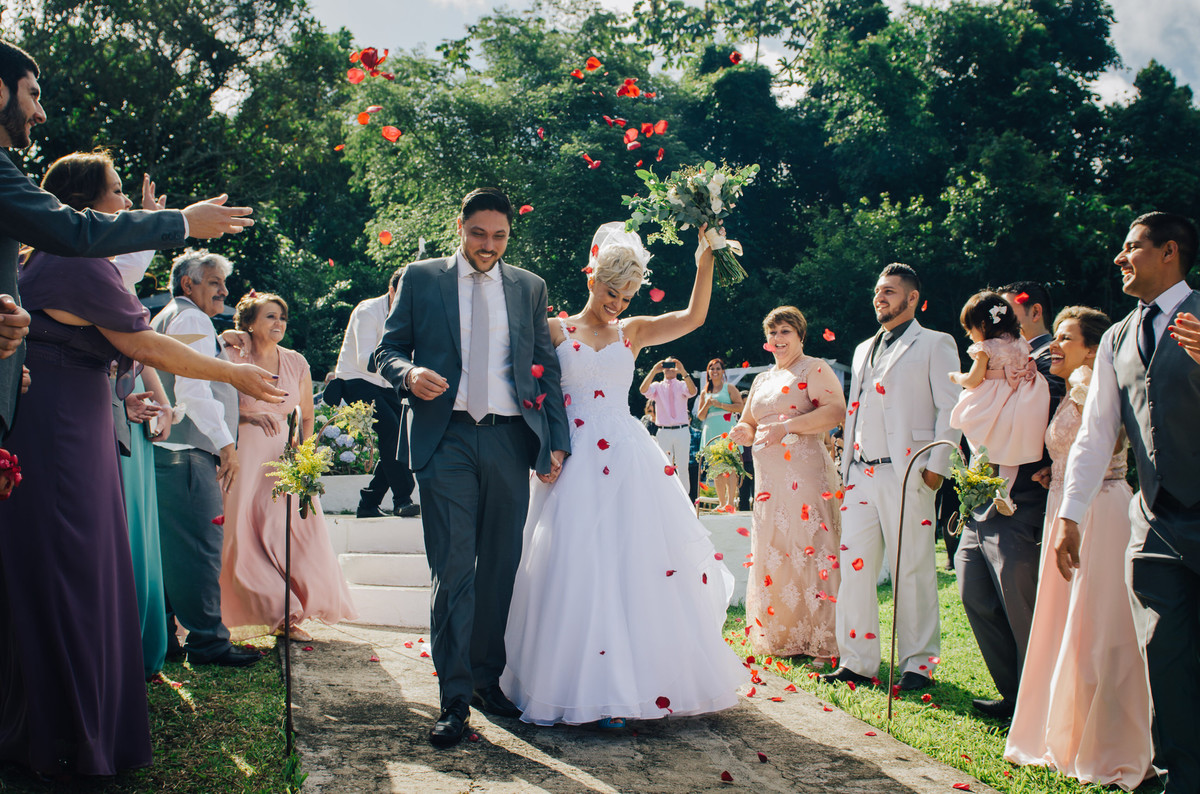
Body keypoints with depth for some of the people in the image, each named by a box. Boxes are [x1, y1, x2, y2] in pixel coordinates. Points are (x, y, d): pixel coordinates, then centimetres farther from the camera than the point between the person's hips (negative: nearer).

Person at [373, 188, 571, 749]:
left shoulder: (529, 287, 15)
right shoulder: (419, 279, 9)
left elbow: (546, 367, 13)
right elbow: (388, 349, 8)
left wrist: (556, 441, 5)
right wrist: (409, 373, -16)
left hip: (509, 439, 3)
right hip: (447, 439, -2)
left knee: (500, 568, 7)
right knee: (453, 571, -7)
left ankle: (487, 680, 21)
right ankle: (454, 698, -2)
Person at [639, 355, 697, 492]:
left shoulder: (682, 385, 9)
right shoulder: (657, 386, 11)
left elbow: (693, 392, -14)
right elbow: (643, 390, -10)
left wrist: (683, 372, -25)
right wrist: (653, 371, -20)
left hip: (682, 431, 0)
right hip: (663, 432, 0)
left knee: (683, 469, 0)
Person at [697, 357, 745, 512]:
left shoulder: (729, 388, 8)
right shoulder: (705, 392, 21)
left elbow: (740, 406, -3)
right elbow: (700, 416, 20)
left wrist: (720, 405, -10)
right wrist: (707, 405, 0)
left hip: (727, 428, -5)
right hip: (711, 431, 5)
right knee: (716, 468, 1)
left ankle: (731, 502, -22)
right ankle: (722, 502, 5)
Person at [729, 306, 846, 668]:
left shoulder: (814, 369, 1)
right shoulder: (762, 380, 22)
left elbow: (836, 411, -14)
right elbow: (751, 425, 29)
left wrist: (787, 426, -20)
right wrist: (744, 432, 5)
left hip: (805, 473, -7)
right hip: (769, 480, 7)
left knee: (810, 549, -9)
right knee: (772, 553, 6)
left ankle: (823, 642, -4)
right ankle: (782, 637, 14)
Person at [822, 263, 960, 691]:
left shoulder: (934, 344, 4)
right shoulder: (863, 350, 24)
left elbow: (950, 407, -3)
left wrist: (936, 465, -12)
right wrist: (846, 466, 15)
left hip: (907, 474, -6)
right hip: (862, 475, 6)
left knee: (913, 572, -2)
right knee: (853, 567, 1)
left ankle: (918, 664, 8)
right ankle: (857, 661, 8)